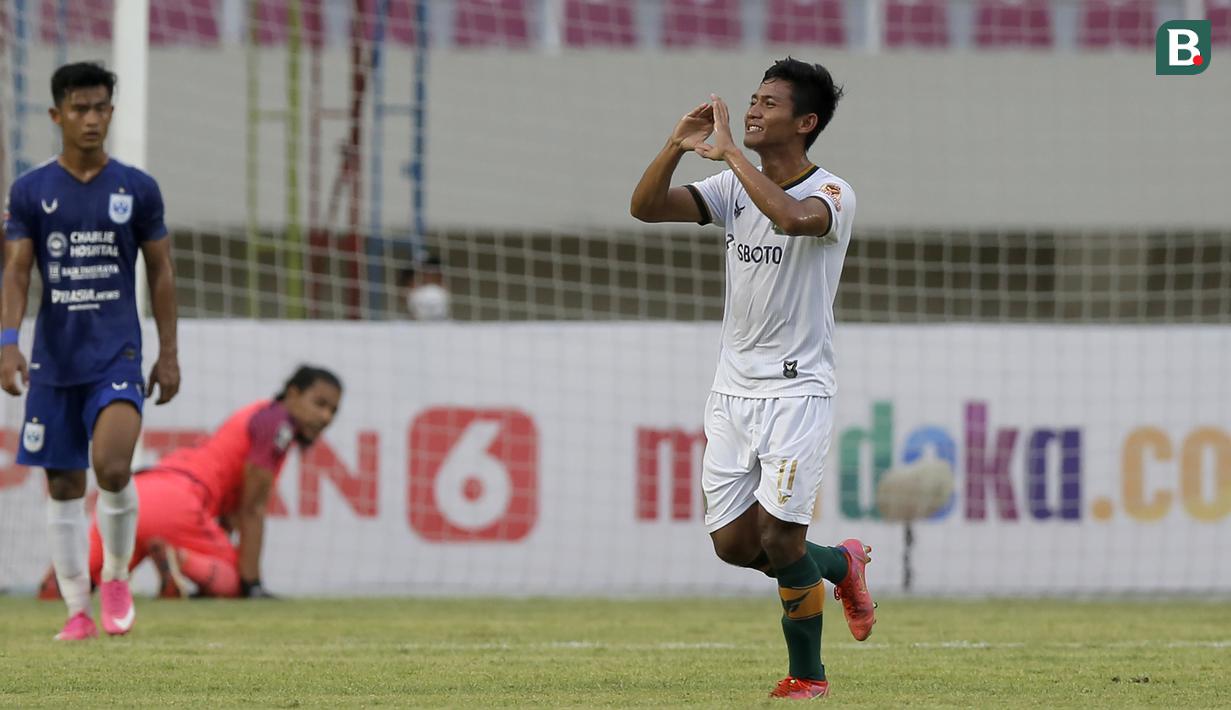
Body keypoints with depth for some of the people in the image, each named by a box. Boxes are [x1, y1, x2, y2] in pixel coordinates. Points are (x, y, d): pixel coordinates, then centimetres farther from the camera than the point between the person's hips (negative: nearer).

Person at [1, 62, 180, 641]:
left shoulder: (137, 190, 3)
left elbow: (161, 274, 8)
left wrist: (169, 354, 5)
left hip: (117, 355, -2)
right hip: (54, 360, 2)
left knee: (112, 467, -21)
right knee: (64, 485, 4)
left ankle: (116, 577, 3)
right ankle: (78, 610, 13)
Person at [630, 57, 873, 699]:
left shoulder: (831, 194, -12)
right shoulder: (734, 187, 7)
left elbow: (792, 217, -36)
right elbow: (645, 208, -2)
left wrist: (729, 153, -28)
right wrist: (679, 144, -16)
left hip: (797, 391, -6)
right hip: (732, 388, 6)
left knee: (779, 539, -10)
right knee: (732, 542, 4)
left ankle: (807, 677, 6)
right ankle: (840, 563, 31)